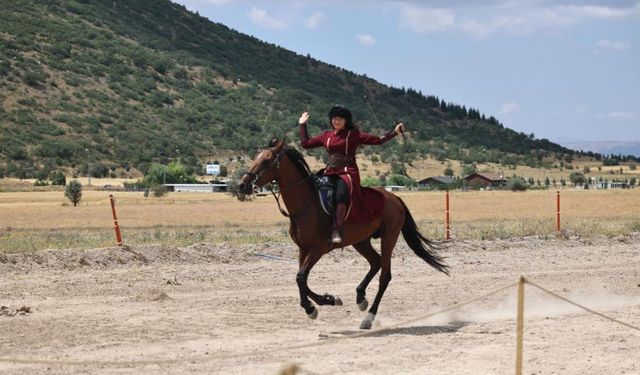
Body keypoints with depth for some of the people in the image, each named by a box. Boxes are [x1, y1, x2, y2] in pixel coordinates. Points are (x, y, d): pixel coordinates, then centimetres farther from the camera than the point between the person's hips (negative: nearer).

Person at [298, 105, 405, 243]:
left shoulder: (354, 134, 6)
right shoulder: (326, 136, 18)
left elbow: (377, 140, 4)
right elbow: (306, 143, 22)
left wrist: (395, 132, -2)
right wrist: (302, 125, 25)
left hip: (348, 172, -6)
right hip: (330, 173, 6)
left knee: (342, 192, -36)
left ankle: (337, 230, -45)